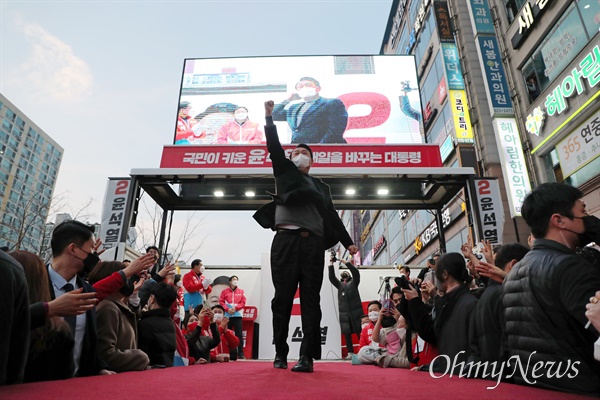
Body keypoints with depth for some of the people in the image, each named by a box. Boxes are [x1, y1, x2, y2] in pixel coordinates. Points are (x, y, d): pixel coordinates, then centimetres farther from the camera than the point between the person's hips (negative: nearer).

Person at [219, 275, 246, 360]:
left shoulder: (241, 291, 10)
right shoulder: (225, 291, 9)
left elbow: (243, 303, 3)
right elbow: (221, 302, 1)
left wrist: (235, 308, -12)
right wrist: (227, 309, -12)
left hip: (237, 315, -1)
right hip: (227, 315, 1)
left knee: (239, 334, -4)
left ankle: (240, 353, -2)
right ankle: (230, 353, 12)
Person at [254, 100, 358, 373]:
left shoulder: (320, 186, 22)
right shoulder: (284, 172, 19)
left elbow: (331, 215, 19)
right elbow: (274, 148, 8)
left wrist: (347, 242, 12)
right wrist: (269, 117, 2)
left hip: (312, 244, 1)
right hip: (285, 241, -1)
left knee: (310, 300, -3)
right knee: (283, 298, -1)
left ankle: (307, 356, -2)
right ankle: (280, 353, 10)